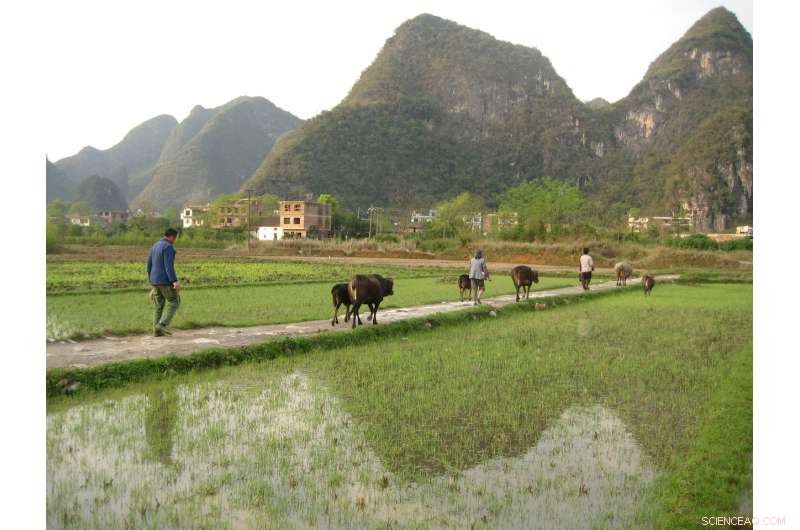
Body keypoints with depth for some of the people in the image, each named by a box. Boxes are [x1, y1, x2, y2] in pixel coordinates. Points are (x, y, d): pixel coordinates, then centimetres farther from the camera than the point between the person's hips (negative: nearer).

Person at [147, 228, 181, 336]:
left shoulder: (155, 246, 15)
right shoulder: (168, 247, -13)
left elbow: (149, 265, 17)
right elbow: (169, 266, -22)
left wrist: (152, 282, 24)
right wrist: (175, 281, -26)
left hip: (155, 280, 8)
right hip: (165, 280, -8)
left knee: (159, 305, 11)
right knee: (174, 302, 3)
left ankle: (157, 331, 7)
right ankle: (162, 324, -8)